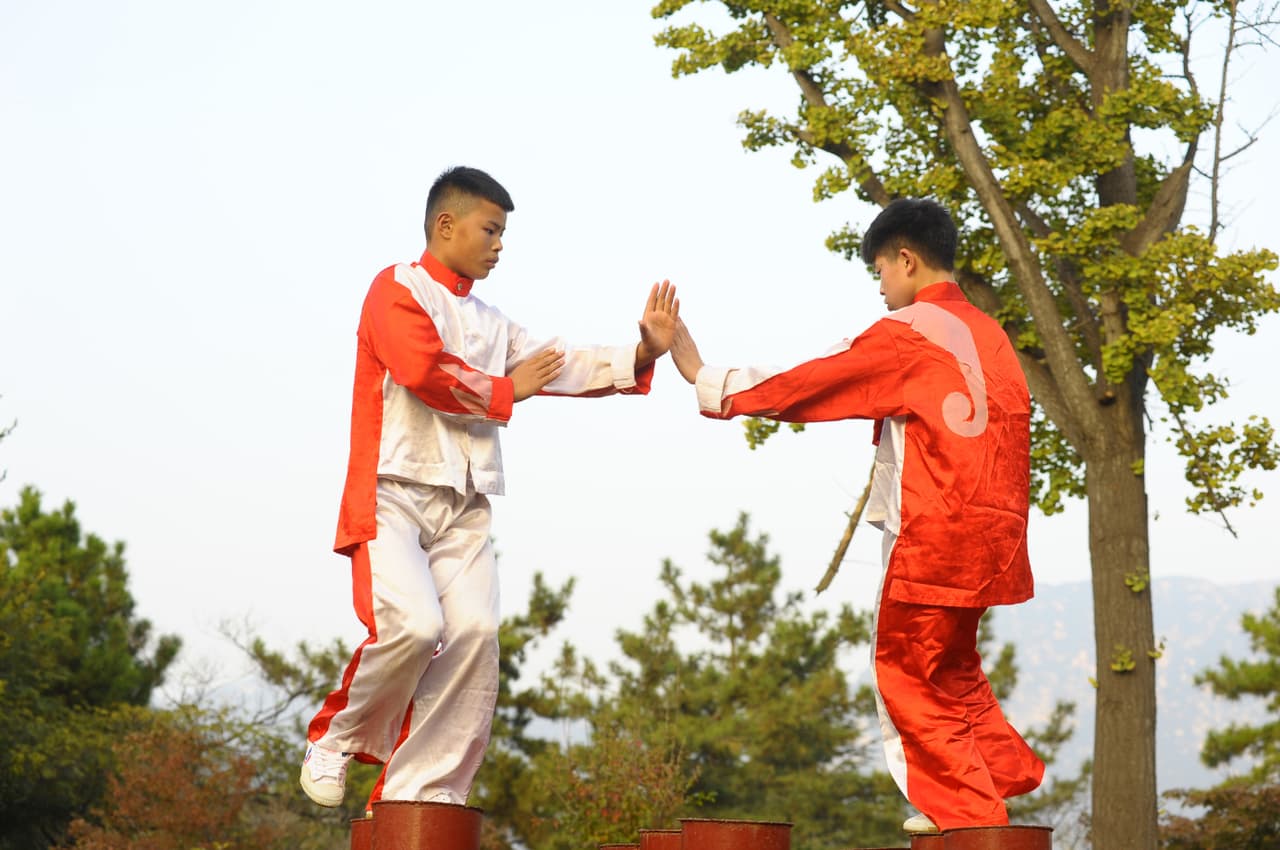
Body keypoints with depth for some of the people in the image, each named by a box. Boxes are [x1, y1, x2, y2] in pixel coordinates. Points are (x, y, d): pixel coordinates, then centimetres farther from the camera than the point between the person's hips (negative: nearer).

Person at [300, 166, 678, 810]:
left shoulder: (491, 324, 23)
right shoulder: (397, 289, 0)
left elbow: (563, 367, 14)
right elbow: (424, 371, -16)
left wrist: (642, 354, -1)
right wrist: (506, 392, -3)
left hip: (463, 506, 7)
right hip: (394, 493, -7)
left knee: (473, 633, -9)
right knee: (414, 624, -24)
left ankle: (419, 795, -3)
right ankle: (338, 737, 3)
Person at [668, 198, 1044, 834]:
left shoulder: (908, 334, -11)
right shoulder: (988, 334, 12)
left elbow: (807, 383, -9)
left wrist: (705, 379, -3)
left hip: (932, 535, -8)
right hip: (988, 533, 8)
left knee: (906, 672, 3)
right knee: (949, 665, 22)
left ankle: (967, 809, 6)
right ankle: (1007, 772, 20)